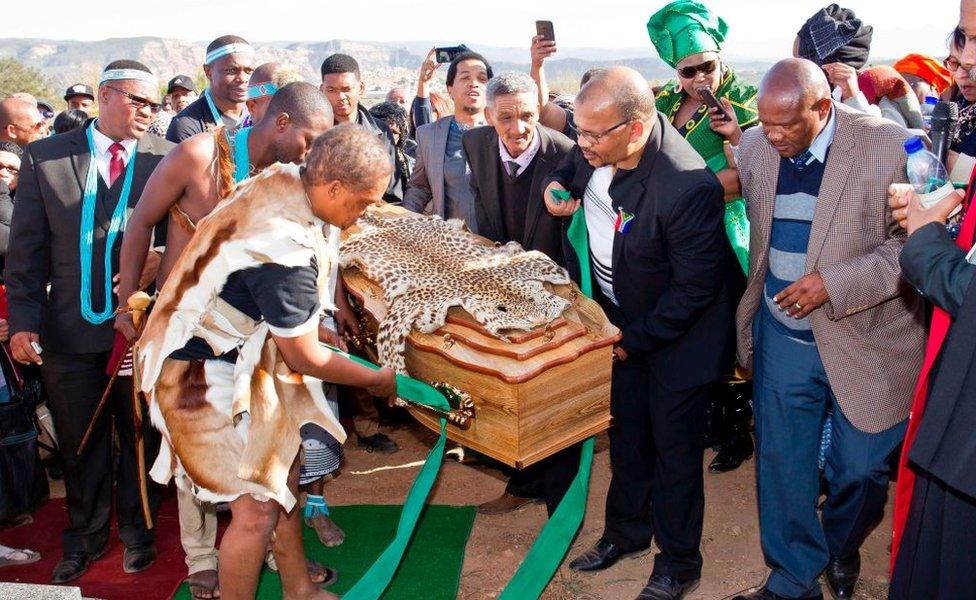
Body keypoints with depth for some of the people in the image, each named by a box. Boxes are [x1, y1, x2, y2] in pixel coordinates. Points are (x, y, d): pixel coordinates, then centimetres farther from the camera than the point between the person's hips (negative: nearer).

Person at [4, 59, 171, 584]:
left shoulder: (167, 159, -4)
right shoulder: (44, 158, 0)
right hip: (69, 328, 2)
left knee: (141, 437, 14)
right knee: (79, 443, 16)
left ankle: (135, 530, 35)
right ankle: (86, 535, 36)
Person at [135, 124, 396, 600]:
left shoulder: (281, 180, -7)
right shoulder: (287, 253, -33)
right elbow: (304, 358, -19)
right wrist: (375, 380, -4)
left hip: (242, 358, 9)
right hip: (206, 378, -9)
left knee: (282, 477, 17)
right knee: (256, 509, -3)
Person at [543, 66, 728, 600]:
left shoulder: (688, 188, -35)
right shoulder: (595, 149, -14)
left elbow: (695, 289, -25)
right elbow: (569, 169, 11)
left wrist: (632, 340, -18)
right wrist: (555, 186, -12)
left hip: (675, 331, -6)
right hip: (617, 316, 7)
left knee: (673, 442, 8)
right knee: (626, 431, 21)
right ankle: (626, 531, 43)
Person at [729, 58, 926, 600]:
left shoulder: (889, 146, -15)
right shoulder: (755, 146, -1)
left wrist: (833, 284, -23)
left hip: (866, 342, -3)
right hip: (783, 339, 4)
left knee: (859, 470, 10)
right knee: (780, 463, 11)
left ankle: (841, 550, 43)